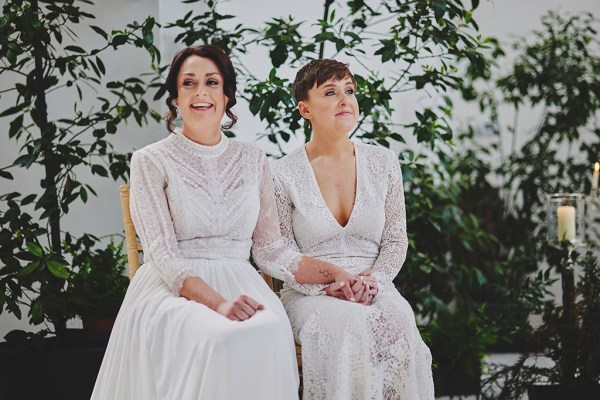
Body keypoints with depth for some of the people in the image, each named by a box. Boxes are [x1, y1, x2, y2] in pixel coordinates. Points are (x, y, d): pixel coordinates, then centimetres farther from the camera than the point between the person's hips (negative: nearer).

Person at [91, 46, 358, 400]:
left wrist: (333, 272, -2)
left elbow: (270, 250, 15)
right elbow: (163, 254, -7)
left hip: (239, 286, 3)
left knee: (271, 333, -34)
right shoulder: (151, 161, 4)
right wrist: (217, 303, -23)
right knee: (219, 338, -37)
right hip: (173, 291, -3)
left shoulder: (253, 161, 16)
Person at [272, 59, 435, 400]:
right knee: (345, 324, -36)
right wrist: (327, 285, -17)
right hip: (310, 293, -2)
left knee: (398, 319, -32)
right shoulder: (284, 174, 1)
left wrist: (373, 280, -10)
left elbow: (396, 241, 10)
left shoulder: (382, 162, 10)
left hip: (375, 288, 2)